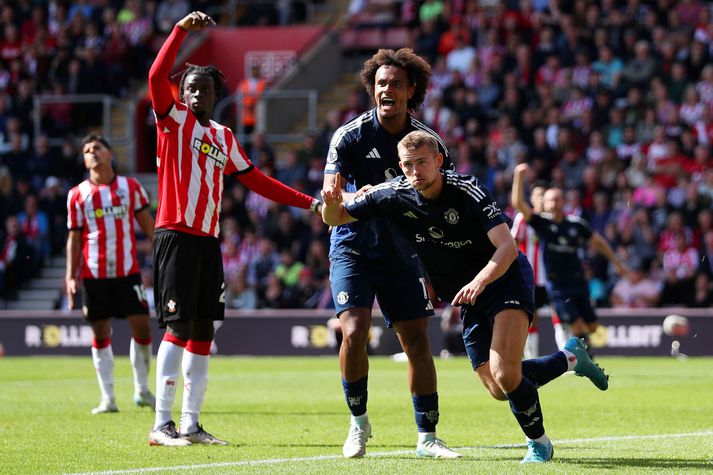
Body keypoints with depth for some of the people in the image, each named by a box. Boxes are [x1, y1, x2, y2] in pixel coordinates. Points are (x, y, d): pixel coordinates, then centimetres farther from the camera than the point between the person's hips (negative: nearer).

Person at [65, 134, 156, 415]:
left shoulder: (131, 187, 6)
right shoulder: (78, 195, 5)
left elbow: (148, 226, 9)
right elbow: (74, 238, 6)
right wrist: (70, 276, -1)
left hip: (128, 270, 0)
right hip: (93, 273, 0)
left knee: (142, 327, -5)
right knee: (100, 333, 1)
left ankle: (142, 390, 12)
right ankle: (107, 398, 6)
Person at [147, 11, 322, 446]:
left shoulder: (224, 138, 19)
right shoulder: (174, 119, 1)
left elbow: (256, 180, 24)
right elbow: (157, 76, -16)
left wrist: (309, 202, 21)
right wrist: (183, 29, -23)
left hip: (208, 242, 7)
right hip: (176, 235, -7)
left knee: (203, 330, 6)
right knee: (180, 326, -12)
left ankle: (191, 425, 12)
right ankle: (162, 424, -11)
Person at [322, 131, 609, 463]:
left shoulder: (467, 190, -23)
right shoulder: (394, 195, -10)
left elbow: (507, 246, -30)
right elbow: (336, 218, -2)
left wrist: (480, 281, -47)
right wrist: (332, 203, -26)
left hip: (506, 278, -6)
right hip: (469, 300, 6)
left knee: (504, 373, -25)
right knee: (498, 389, 5)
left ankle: (538, 443, 1)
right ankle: (570, 357, 30)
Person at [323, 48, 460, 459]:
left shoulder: (428, 141, -1)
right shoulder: (351, 136, -9)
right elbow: (329, 198, -16)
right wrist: (357, 198, -39)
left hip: (402, 254, 3)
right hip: (353, 250, -3)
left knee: (417, 342, 0)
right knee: (354, 332, -18)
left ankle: (427, 436, 11)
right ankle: (358, 422, 3)